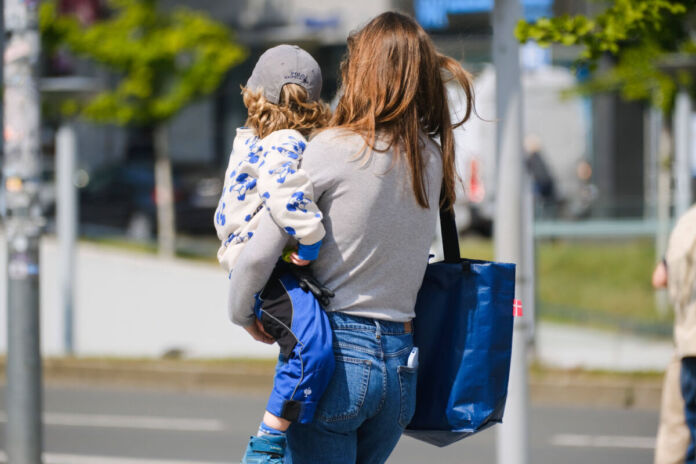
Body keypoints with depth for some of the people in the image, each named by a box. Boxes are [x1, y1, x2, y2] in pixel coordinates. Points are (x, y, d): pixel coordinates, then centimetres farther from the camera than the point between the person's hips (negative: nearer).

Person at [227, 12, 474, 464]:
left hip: (336, 356, -6)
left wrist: (242, 314, 7)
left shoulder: (331, 149, -11)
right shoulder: (433, 159, 5)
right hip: (402, 364, 6)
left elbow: (258, 255, -11)